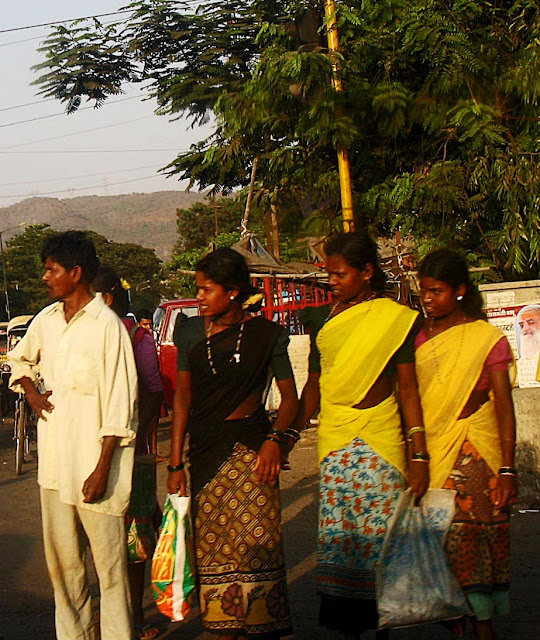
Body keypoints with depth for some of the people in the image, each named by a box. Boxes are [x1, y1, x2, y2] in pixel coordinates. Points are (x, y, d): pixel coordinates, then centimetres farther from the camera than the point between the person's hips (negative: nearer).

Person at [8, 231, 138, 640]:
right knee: (61, 560, 14)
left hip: (93, 465, -7)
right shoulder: (47, 319, 10)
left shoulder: (107, 326, -11)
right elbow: (20, 360, 30)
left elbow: (120, 406, -12)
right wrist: (30, 391, 9)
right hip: (54, 462, 7)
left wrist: (102, 469, -15)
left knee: (109, 563, -2)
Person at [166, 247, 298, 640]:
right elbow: (182, 396, 8)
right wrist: (176, 463, 4)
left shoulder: (266, 334, -2)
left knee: (253, 541, -7)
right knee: (212, 546, 6)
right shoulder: (192, 331, 7)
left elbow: (290, 395, 2)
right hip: (204, 449, 4)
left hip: (249, 447, -3)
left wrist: (274, 438, -16)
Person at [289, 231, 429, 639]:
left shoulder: (395, 319, -1)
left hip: (380, 439, -3)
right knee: (337, 538, 0)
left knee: (379, 535, -3)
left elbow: (408, 390, -2)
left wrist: (419, 455, -7)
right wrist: (291, 434, 7)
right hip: (333, 441, 3)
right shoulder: (323, 318, 10)